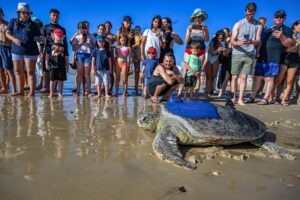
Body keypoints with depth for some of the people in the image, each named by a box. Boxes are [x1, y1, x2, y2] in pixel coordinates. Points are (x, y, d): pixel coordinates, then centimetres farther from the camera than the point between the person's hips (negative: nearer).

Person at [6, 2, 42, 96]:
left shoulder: (33, 25, 2)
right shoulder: (13, 22, 9)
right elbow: (8, 33, 4)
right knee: (18, 72, 10)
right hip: (16, 51, 4)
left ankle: (32, 92, 0)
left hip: (30, 52, -4)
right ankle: (21, 91, 21)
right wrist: (14, 39, -16)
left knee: (30, 72, -4)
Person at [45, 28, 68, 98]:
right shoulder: (51, 45, 5)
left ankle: (60, 93, 14)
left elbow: (66, 57, 11)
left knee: (61, 80, 5)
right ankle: (51, 93, 11)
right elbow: (47, 55, 5)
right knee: (53, 80, 2)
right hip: (53, 66, -2)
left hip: (62, 66, 2)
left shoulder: (63, 46, 10)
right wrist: (47, 64, -1)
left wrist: (67, 65, 8)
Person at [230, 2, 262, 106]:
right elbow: (232, 41, -2)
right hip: (237, 54, -1)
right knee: (234, 77, 0)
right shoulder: (238, 24, 2)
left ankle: (240, 99, 3)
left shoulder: (258, 25, 7)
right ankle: (233, 98, 8)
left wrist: (252, 42, -23)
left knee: (244, 77, -1)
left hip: (249, 55, 1)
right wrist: (239, 43, -24)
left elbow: (258, 41, 1)